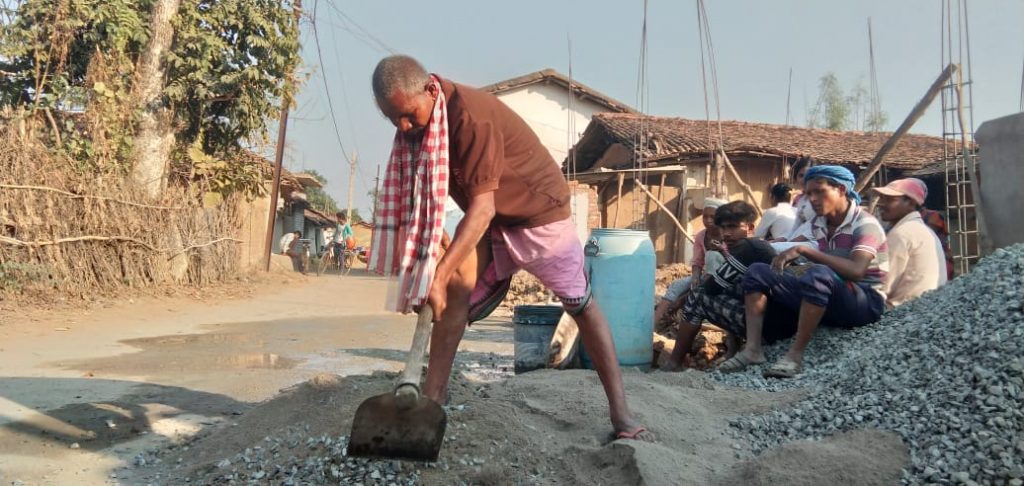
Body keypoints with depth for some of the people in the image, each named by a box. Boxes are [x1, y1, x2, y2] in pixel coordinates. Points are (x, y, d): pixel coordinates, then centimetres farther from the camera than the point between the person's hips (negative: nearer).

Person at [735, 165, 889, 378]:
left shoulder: (865, 224, -13)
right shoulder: (817, 224, 7)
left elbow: (855, 270, -31)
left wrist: (804, 250, -30)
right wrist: (810, 268, 1)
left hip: (866, 302, -7)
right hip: (828, 299, 7)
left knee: (818, 275, -38)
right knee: (758, 272, -4)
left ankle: (795, 355, -32)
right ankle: (753, 349, -20)